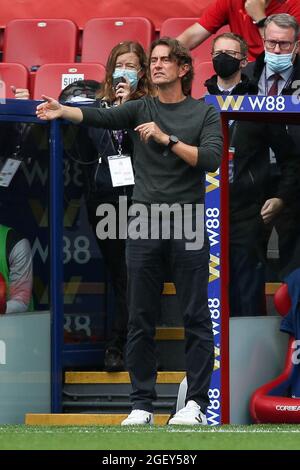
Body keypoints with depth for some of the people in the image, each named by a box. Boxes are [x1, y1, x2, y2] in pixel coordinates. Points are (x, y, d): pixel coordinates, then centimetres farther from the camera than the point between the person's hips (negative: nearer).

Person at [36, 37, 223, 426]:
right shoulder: (141, 109, 10)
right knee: (141, 320, 3)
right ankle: (142, 404, 7)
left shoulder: (205, 113, 6)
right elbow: (100, 117, -7)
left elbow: (211, 159, -7)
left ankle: (196, 402, 3)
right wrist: (62, 111, -26)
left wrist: (167, 139, -15)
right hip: (143, 225, 2)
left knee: (196, 317, -2)